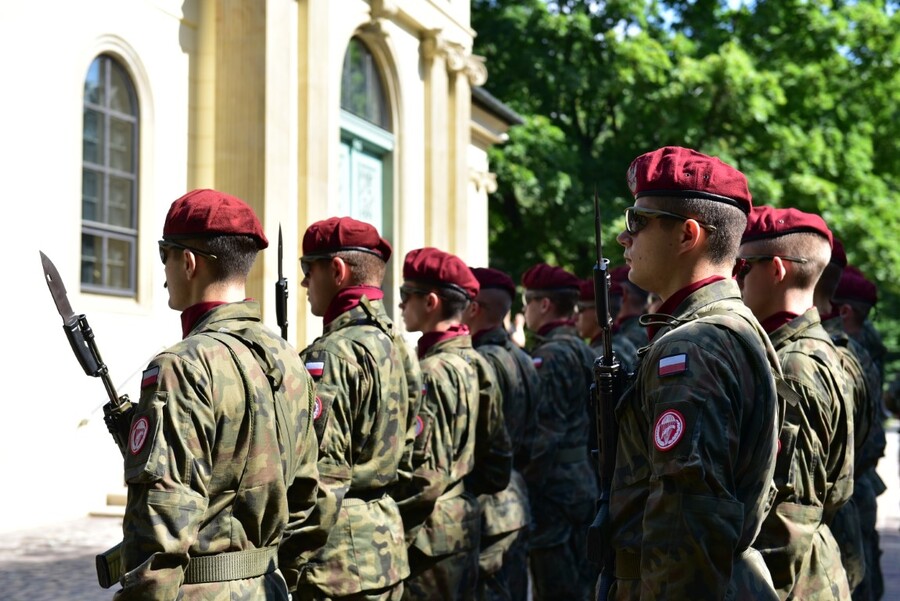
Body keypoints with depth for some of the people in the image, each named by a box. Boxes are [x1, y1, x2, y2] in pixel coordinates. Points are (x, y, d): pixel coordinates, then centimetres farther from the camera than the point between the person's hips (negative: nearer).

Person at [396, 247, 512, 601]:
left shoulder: (432, 373, -18)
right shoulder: (477, 364, 8)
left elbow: (425, 475, -21)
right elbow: (498, 463, 12)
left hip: (428, 536, -9)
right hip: (466, 528, 9)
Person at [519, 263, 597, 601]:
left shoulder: (548, 356, -15)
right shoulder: (583, 352, 13)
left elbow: (544, 433, -20)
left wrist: (523, 486, -15)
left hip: (555, 492, -9)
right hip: (585, 485, 9)